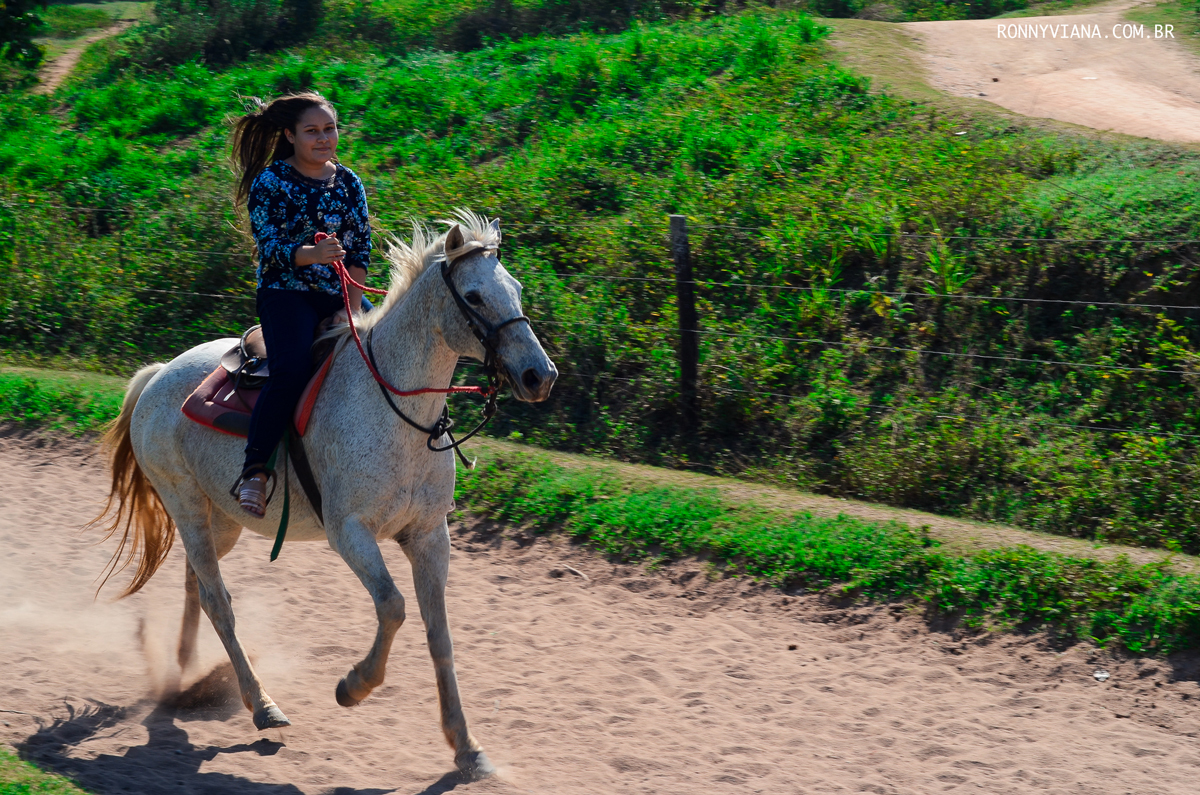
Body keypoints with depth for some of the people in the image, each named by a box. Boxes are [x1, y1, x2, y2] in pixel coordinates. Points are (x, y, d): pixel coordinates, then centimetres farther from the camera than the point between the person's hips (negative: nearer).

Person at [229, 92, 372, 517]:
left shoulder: (348, 183, 9)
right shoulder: (271, 182, -4)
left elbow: (361, 250, 6)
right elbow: (270, 247, -12)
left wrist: (352, 308, -7)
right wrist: (312, 254, -31)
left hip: (339, 297, 5)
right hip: (285, 294, -5)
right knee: (292, 367, -32)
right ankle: (254, 469, -24)